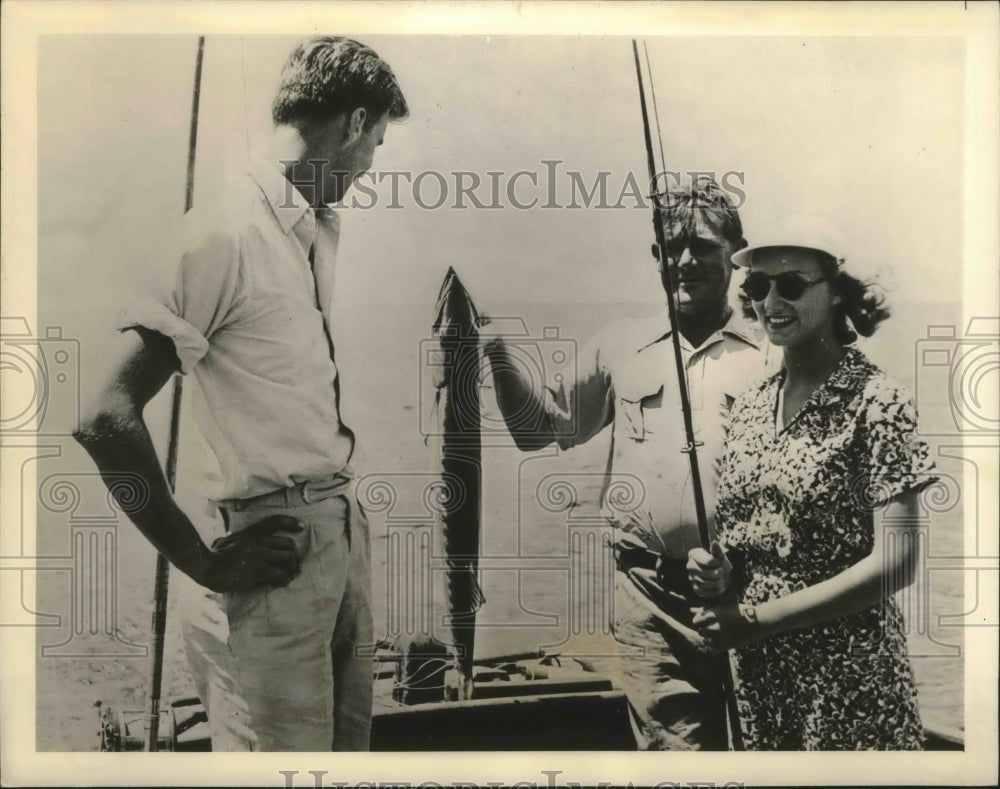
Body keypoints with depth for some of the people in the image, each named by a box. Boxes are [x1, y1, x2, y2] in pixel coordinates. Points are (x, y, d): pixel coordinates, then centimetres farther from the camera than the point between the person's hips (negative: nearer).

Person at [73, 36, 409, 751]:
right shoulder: (225, 234, -16)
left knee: (353, 733, 17)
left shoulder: (326, 228, 12)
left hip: (345, 520, 8)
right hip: (280, 537, -8)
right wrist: (202, 561, -13)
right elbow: (109, 419, -20)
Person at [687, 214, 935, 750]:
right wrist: (717, 570, -6)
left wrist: (759, 617, -17)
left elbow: (894, 563, -18)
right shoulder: (749, 406, 5)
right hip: (754, 667, 5)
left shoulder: (875, 401, -12)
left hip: (847, 671, -5)